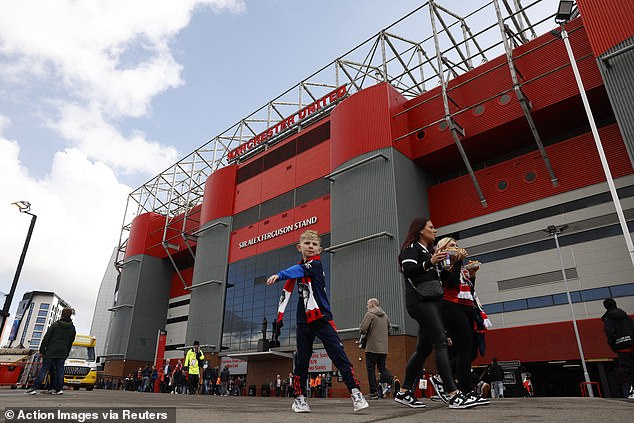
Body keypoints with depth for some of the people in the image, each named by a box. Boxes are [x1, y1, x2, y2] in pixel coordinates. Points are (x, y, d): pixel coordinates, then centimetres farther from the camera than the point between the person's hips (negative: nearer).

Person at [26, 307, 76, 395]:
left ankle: (35, 388, 2)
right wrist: (66, 354, 19)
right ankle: (59, 389, 6)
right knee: (60, 370, 7)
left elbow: (46, 338, -6)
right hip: (62, 353, 3)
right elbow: (70, 343, 11)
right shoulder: (72, 328, 6)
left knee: (43, 370, 3)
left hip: (50, 352, -3)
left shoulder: (55, 325, -5)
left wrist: (42, 350, 0)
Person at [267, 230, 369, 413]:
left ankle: (356, 393, -6)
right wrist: (280, 316, 10)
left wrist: (279, 275, -40)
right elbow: (287, 292, 16)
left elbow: (300, 270, -27)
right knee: (301, 360, 8)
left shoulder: (316, 264, -7)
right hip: (303, 322, 5)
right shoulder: (296, 269, 11)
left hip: (322, 319, -5)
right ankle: (299, 398, 21)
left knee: (339, 355, -9)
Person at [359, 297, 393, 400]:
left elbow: (363, 329, -18)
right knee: (382, 367, 14)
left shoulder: (370, 314, -8)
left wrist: (363, 332, 3)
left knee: (371, 369, 3)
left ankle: (374, 392, 2)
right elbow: (388, 330, 24)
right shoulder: (385, 315, 15)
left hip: (372, 347, -6)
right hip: (383, 348, 6)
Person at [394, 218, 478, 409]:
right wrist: (429, 262, -22)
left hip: (432, 301, 9)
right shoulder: (411, 247, 0)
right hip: (420, 301, -9)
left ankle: (404, 392, 11)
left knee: (424, 348, 5)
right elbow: (407, 270, -15)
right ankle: (453, 395, -17)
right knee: (441, 343, -16)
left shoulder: (428, 251, 27)